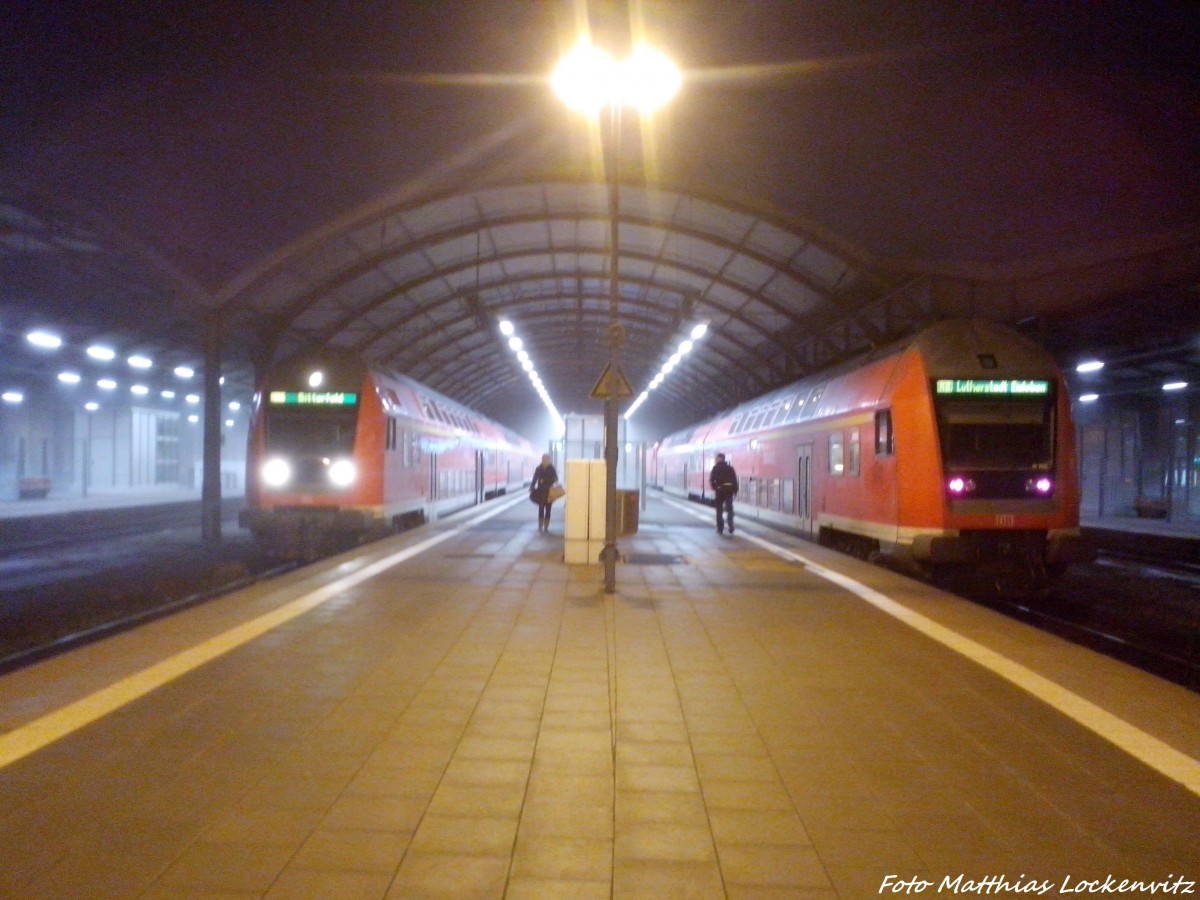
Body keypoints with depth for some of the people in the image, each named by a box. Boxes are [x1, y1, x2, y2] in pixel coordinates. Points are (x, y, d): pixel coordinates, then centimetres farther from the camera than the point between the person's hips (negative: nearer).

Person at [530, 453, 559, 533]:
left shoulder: (552, 469, -3)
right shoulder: (539, 469, 2)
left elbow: (555, 480, -7)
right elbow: (534, 479, 4)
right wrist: (532, 488, -4)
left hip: (549, 492, -1)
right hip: (540, 492, 1)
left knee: (548, 509, 3)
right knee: (541, 509, 2)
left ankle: (546, 526, 9)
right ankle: (540, 526, 6)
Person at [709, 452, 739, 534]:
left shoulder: (716, 468, 2)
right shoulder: (730, 468, 11)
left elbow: (711, 479, -4)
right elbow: (735, 480, 5)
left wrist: (714, 487, 10)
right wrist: (735, 490, 7)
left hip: (720, 490, -2)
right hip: (729, 490, 2)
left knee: (719, 510, 7)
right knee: (730, 509, 9)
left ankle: (720, 528, 5)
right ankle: (731, 527, 1)